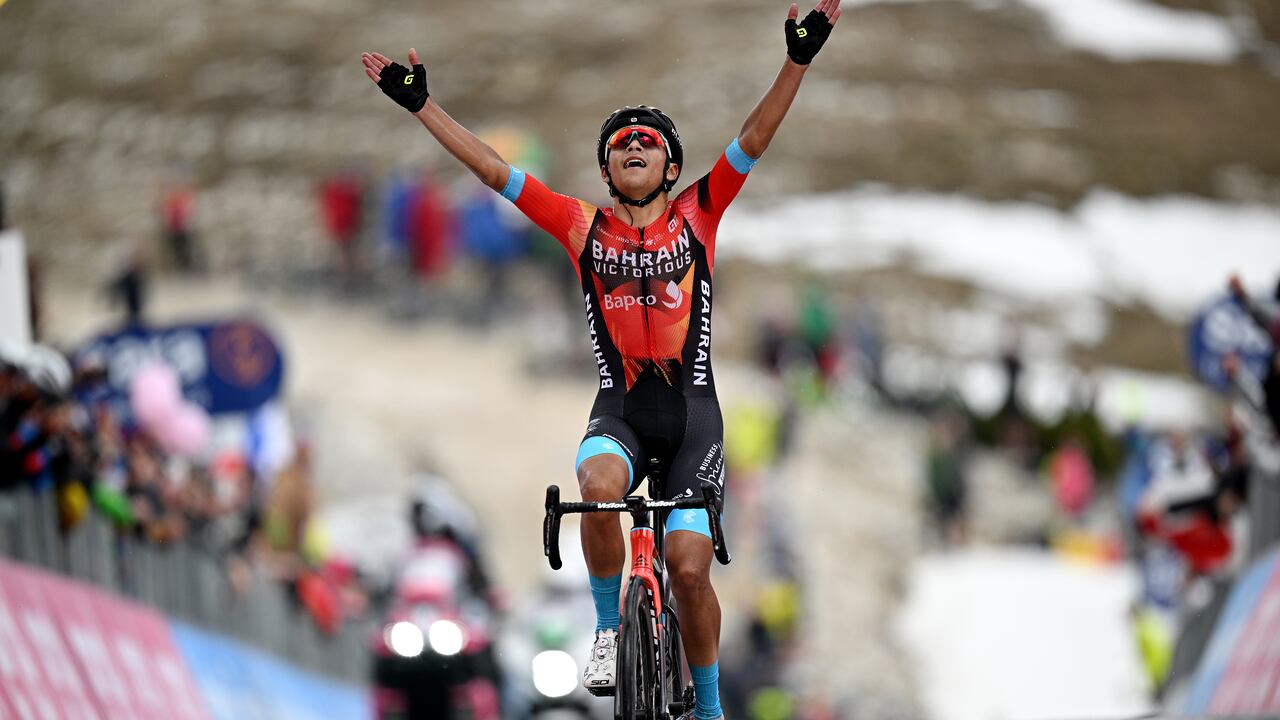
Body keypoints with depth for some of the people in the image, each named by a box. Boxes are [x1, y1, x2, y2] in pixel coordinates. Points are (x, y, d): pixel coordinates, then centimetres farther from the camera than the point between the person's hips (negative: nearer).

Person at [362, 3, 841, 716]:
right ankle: (610, 628, -11)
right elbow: (492, 168, 3)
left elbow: (754, 140, -5)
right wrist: (421, 104, -1)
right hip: (620, 408, 0)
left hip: (692, 409, 0)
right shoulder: (583, 226, 5)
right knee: (599, 486, -34)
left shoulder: (697, 215, 4)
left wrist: (799, 61, -17)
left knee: (689, 568, -8)